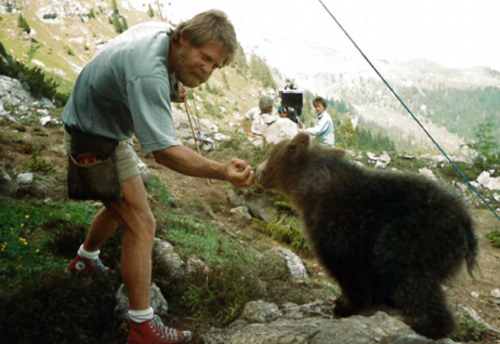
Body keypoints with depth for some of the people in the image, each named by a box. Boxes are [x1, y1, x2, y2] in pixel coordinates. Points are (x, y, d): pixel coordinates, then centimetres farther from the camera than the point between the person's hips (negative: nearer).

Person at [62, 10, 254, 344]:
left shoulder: (161, 30, -7)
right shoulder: (148, 75, -37)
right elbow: (164, 150, -45)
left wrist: (173, 87, 1)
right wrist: (222, 172, -57)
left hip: (110, 131, 10)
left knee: (122, 206, 27)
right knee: (141, 224, -14)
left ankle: (85, 260, 51)